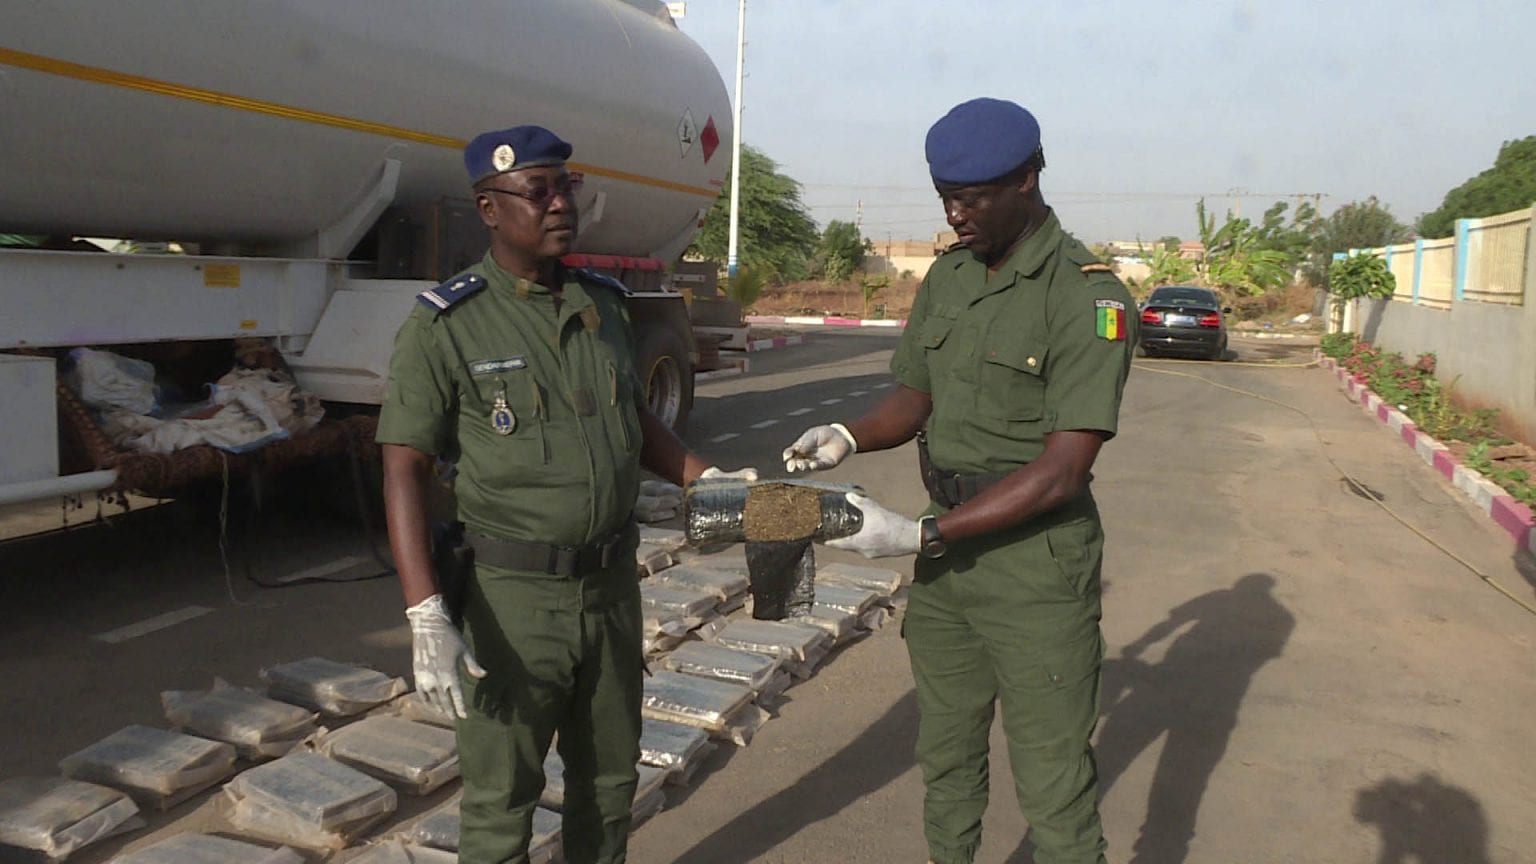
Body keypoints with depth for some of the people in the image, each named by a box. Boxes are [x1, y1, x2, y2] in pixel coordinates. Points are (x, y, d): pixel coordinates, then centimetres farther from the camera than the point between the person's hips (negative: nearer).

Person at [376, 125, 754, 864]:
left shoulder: (603, 305, 6)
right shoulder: (445, 324, -11)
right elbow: (404, 471, -14)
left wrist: (710, 479, 3)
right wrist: (426, 617, -23)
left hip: (613, 581, 5)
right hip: (514, 594, -5)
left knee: (609, 779, 20)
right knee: (501, 800, 8)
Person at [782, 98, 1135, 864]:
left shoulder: (1086, 296, -16)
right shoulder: (946, 277, 7)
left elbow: (1061, 472, -21)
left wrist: (918, 536, -24)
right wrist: (847, 437, -9)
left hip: (1036, 561, -6)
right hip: (947, 553, 7)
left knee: (1053, 787, 4)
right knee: (946, 760, 20)